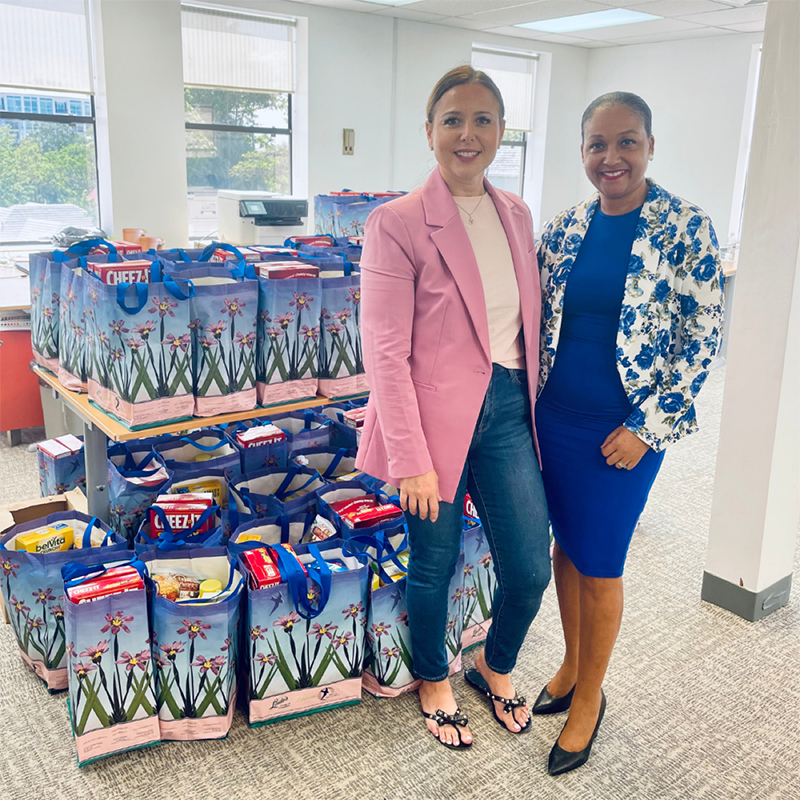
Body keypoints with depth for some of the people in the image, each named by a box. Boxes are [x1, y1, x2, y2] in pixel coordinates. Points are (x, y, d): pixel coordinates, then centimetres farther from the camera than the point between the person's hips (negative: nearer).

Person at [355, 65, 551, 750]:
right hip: (438, 417, -5)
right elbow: (385, 353, -14)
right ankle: (434, 680, 42)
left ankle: (496, 665, 42)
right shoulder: (397, 223, -12)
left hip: (508, 411, 5)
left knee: (531, 569, 9)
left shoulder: (516, 215, 7)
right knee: (433, 568, 12)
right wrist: (411, 460, -16)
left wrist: (533, 400, 9)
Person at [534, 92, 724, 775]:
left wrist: (648, 425, -13)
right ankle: (572, 664, 39)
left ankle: (589, 695, 28)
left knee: (599, 564, 5)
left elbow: (701, 336, -10)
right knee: (565, 545, 16)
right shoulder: (564, 229, 3)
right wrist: (529, 404, 6)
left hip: (624, 430, -4)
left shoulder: (686, 228, -10)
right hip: (556, 417, 5)